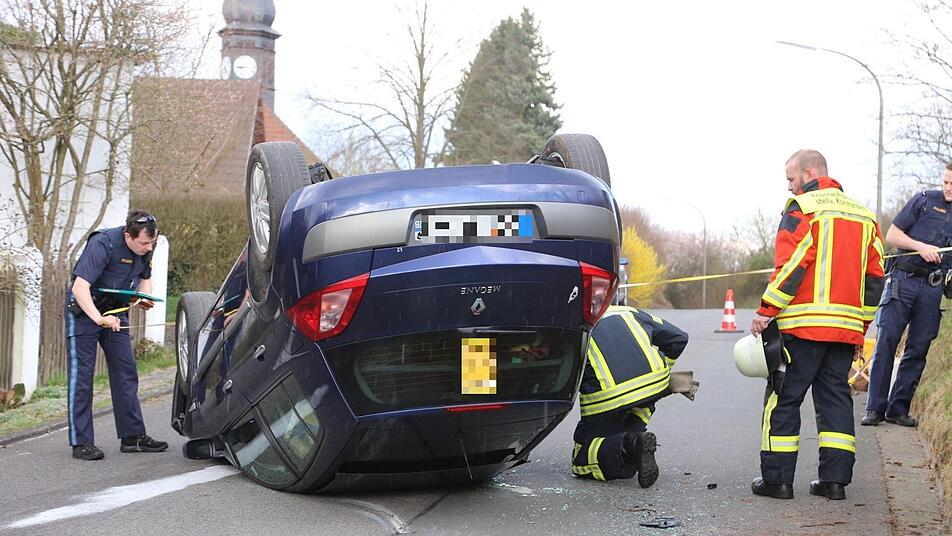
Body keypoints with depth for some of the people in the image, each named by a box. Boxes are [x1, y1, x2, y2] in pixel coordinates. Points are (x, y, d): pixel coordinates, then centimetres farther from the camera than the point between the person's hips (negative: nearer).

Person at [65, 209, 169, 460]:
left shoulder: (145, 249, -4)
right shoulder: (102, 244, -27)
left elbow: (145, 277, 16)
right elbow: (80, 286, -34)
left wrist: (145, 297, -6)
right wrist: (99, 318, -45)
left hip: (116, 311, 7)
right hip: (84, 309, -7)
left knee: (126, 373, 5)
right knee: (81, 375, -7)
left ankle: (132, 436, 10)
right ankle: (81, 442, -5)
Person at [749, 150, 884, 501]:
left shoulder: (803, 208, -5)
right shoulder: (864, 216, 17)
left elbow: (791, 266, -14)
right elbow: (874, 277, 16)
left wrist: (767, 312, -11)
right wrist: (861, 325, 20)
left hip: (803, 325, -6)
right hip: (847, 327, 6)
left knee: (784, 396, 1)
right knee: (835, 396, 12)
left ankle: (776, 476, 1)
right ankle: (835, 478, 8)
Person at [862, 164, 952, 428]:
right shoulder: (924, 200, 4)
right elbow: (892, 235, 4)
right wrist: (921, 247, -11)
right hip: (903, 279, -2)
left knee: (918, 349, 2)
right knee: (886, 341, -7)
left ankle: (898, 408, 11)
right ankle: (875, 408, -2)